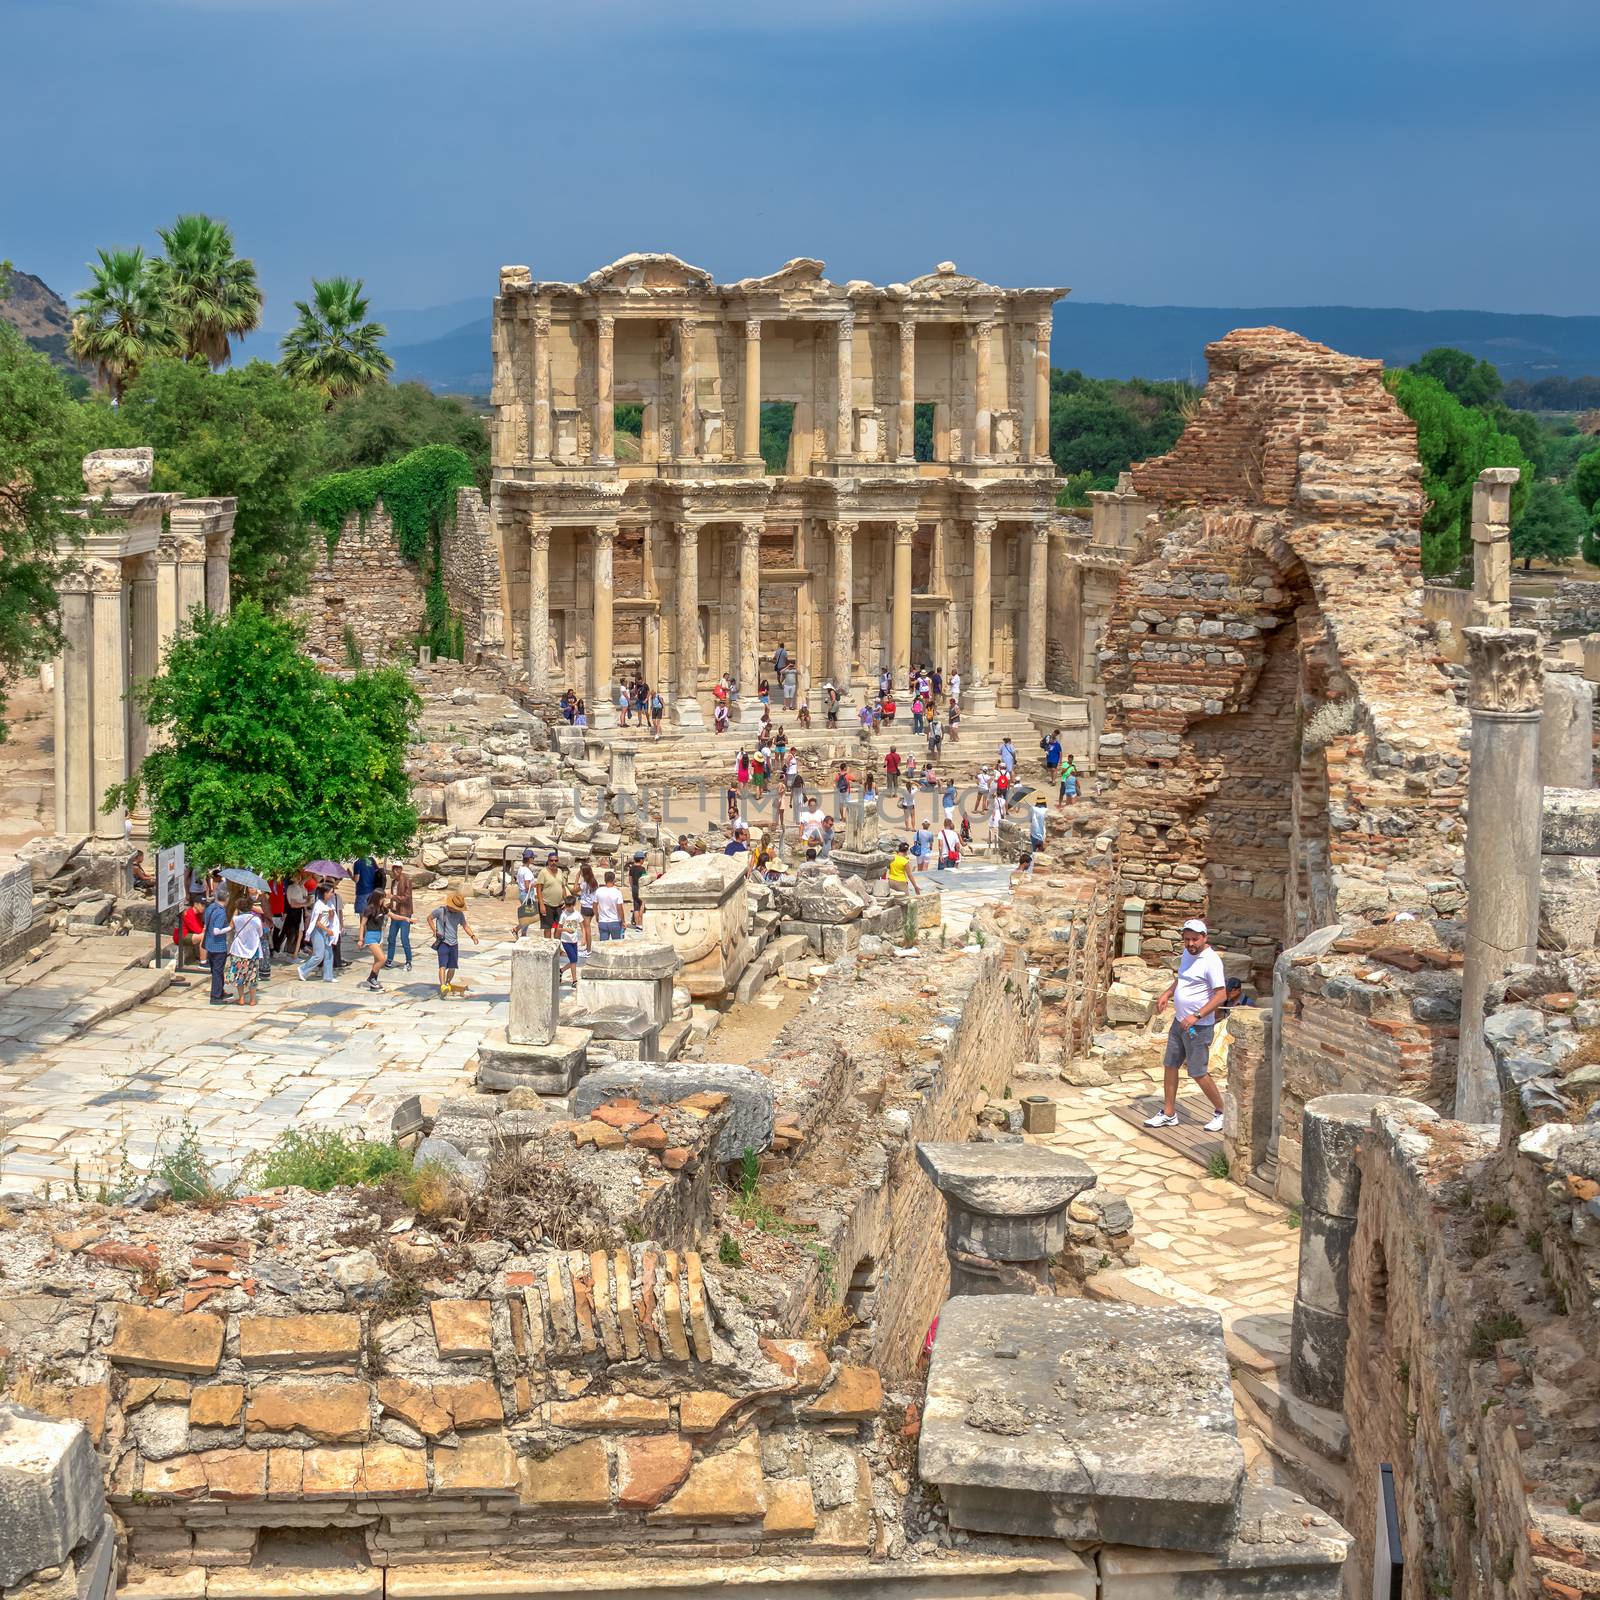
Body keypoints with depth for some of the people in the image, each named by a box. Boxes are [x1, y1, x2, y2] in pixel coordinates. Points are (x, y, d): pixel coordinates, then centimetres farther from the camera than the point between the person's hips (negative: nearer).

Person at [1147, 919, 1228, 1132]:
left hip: (1199, 1026, -9)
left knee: (1199, 1074, -4)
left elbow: (1221, 994, -24)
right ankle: (1168, 1114, 20)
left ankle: (1221, 1112, 14)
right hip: (1179, 1021, 9)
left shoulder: (1211, 960, -19)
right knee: (1170, 1066, 11)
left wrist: (1196, 1016, -29)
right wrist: (1167, 994, 10)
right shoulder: (1187, 953, 8)